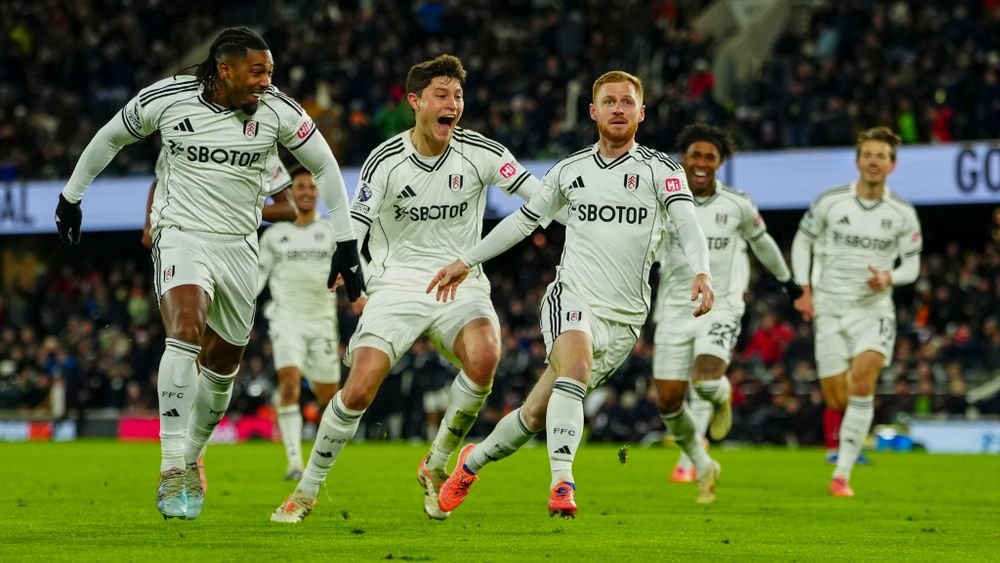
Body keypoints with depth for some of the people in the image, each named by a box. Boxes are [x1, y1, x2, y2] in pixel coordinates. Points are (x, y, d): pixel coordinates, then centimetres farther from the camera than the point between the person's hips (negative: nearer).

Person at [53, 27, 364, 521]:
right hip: (181, 235, -3)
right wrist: (71, 196, 18)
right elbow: (110, 138, 8)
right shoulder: (165, 99, -11)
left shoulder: (277, 110, -9)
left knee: (223, 363, 11)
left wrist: (345, 244, 2)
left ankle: (190, 459, 35)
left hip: (238, 246, 3)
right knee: (186, 329, -28)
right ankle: (172, 471, -30)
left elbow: (324, 167, 4)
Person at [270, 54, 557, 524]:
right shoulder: (384, 161, -6)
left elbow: (542, 194, -1)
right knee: (359, 388, -17)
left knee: (483, 358, -31)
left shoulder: (479, 153, -3)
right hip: (397, 285, -1)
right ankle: (306, 491, 5)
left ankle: (436, 467, -7)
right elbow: (354, 231, -5)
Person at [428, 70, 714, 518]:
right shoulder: (569, 170, 10)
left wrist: (700, 273, -33)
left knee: (537, 414, 3)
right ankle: (561, 482, -36)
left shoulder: (660, 170, 0)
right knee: (575, 369, -32)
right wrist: (466, 262, 21)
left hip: (624, 318, 0)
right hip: (572, 297, 1)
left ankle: (474, 462, 27)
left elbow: (688, 224, -14)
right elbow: (524, 220, 22)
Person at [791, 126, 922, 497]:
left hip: (874, 308, -1)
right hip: (830, 309, 1)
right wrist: (804, 289, 0)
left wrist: (889, 277, -15)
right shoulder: (830, 202, -3)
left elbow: (912, 265, 7)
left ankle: (843, 473, -20)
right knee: (837, 401, -3)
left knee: (862, 380, -25)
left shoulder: (903, 213, -1)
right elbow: (802, 241, 10)